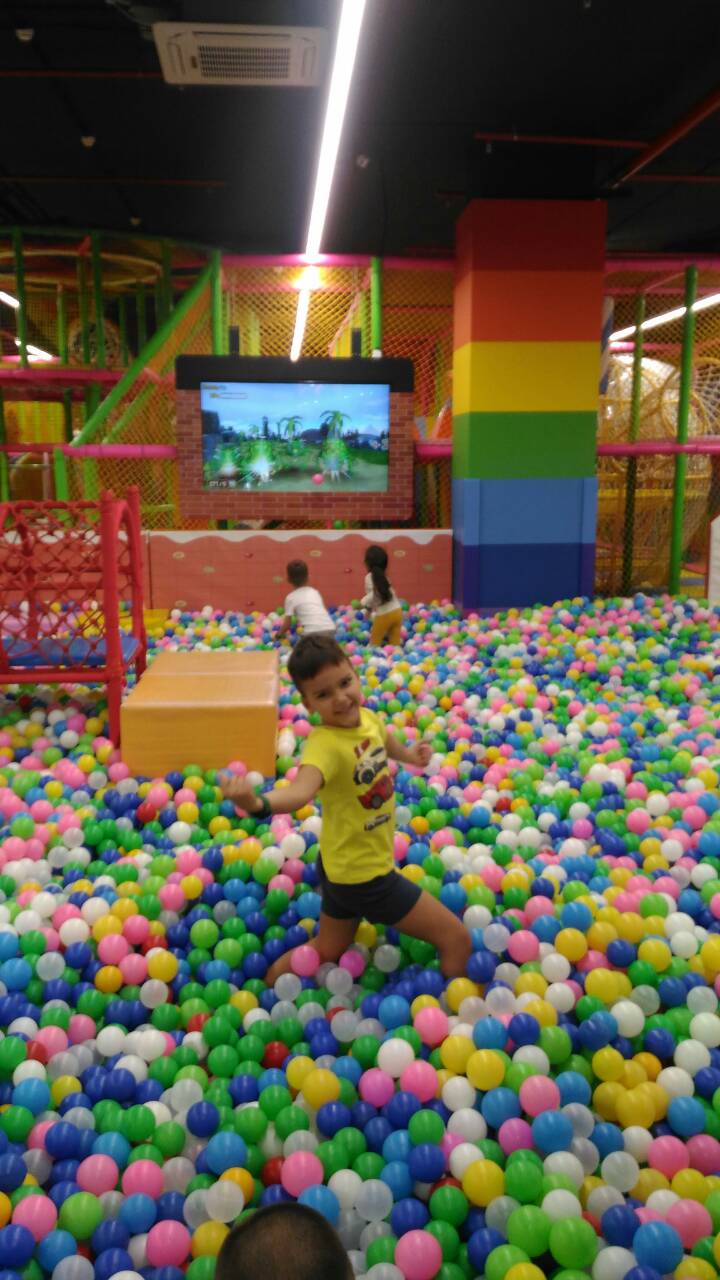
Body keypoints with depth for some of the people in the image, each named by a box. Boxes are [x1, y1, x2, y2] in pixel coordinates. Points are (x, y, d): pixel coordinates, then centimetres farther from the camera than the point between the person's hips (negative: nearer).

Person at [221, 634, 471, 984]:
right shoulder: (325, 744, -31)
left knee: (327, 951, 30)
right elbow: (301, 790, -52)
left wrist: (409, 755, 36)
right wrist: (258, 804, -71)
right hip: (363, 875, -8)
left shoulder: (367, 717, -6)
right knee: (457, 939, 3)